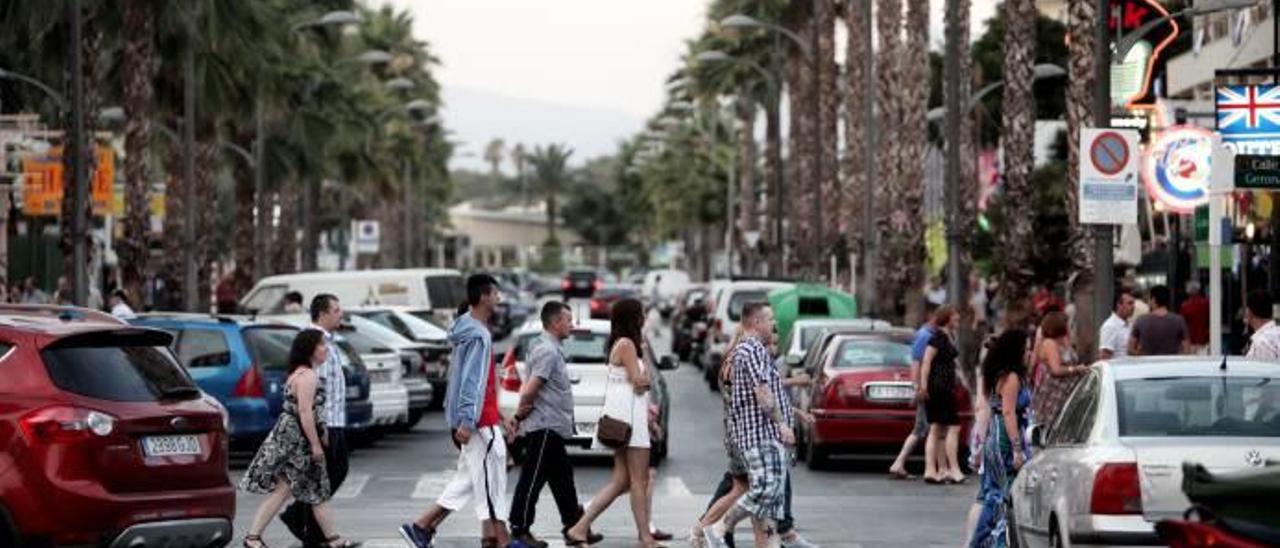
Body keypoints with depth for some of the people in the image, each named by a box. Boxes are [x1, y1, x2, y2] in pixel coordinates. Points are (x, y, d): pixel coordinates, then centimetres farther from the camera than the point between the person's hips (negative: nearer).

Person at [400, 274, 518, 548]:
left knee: (467, 481, 13)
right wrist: (467, 421, -27)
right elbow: (472, 381, -22)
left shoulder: (473, 331, 17)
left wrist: (500, 418, 24)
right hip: (480, 422, -10)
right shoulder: (478, 335, -16)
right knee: (490, 477, -3)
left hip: (482, 419, 10)